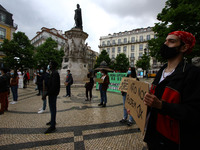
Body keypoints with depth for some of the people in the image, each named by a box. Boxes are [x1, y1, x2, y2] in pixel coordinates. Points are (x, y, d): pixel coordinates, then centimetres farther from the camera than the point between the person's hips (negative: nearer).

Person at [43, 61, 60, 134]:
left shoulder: (55, 73, -20)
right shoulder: (54, 73, 13)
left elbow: (54, 86, -27)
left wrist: (46, 94, -25)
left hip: (53, 94, -10)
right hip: (52, 93, 10)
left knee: (52, 108, -3)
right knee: (52, 108, 22)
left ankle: (52, 127, 7)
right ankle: (52, 121, 40)